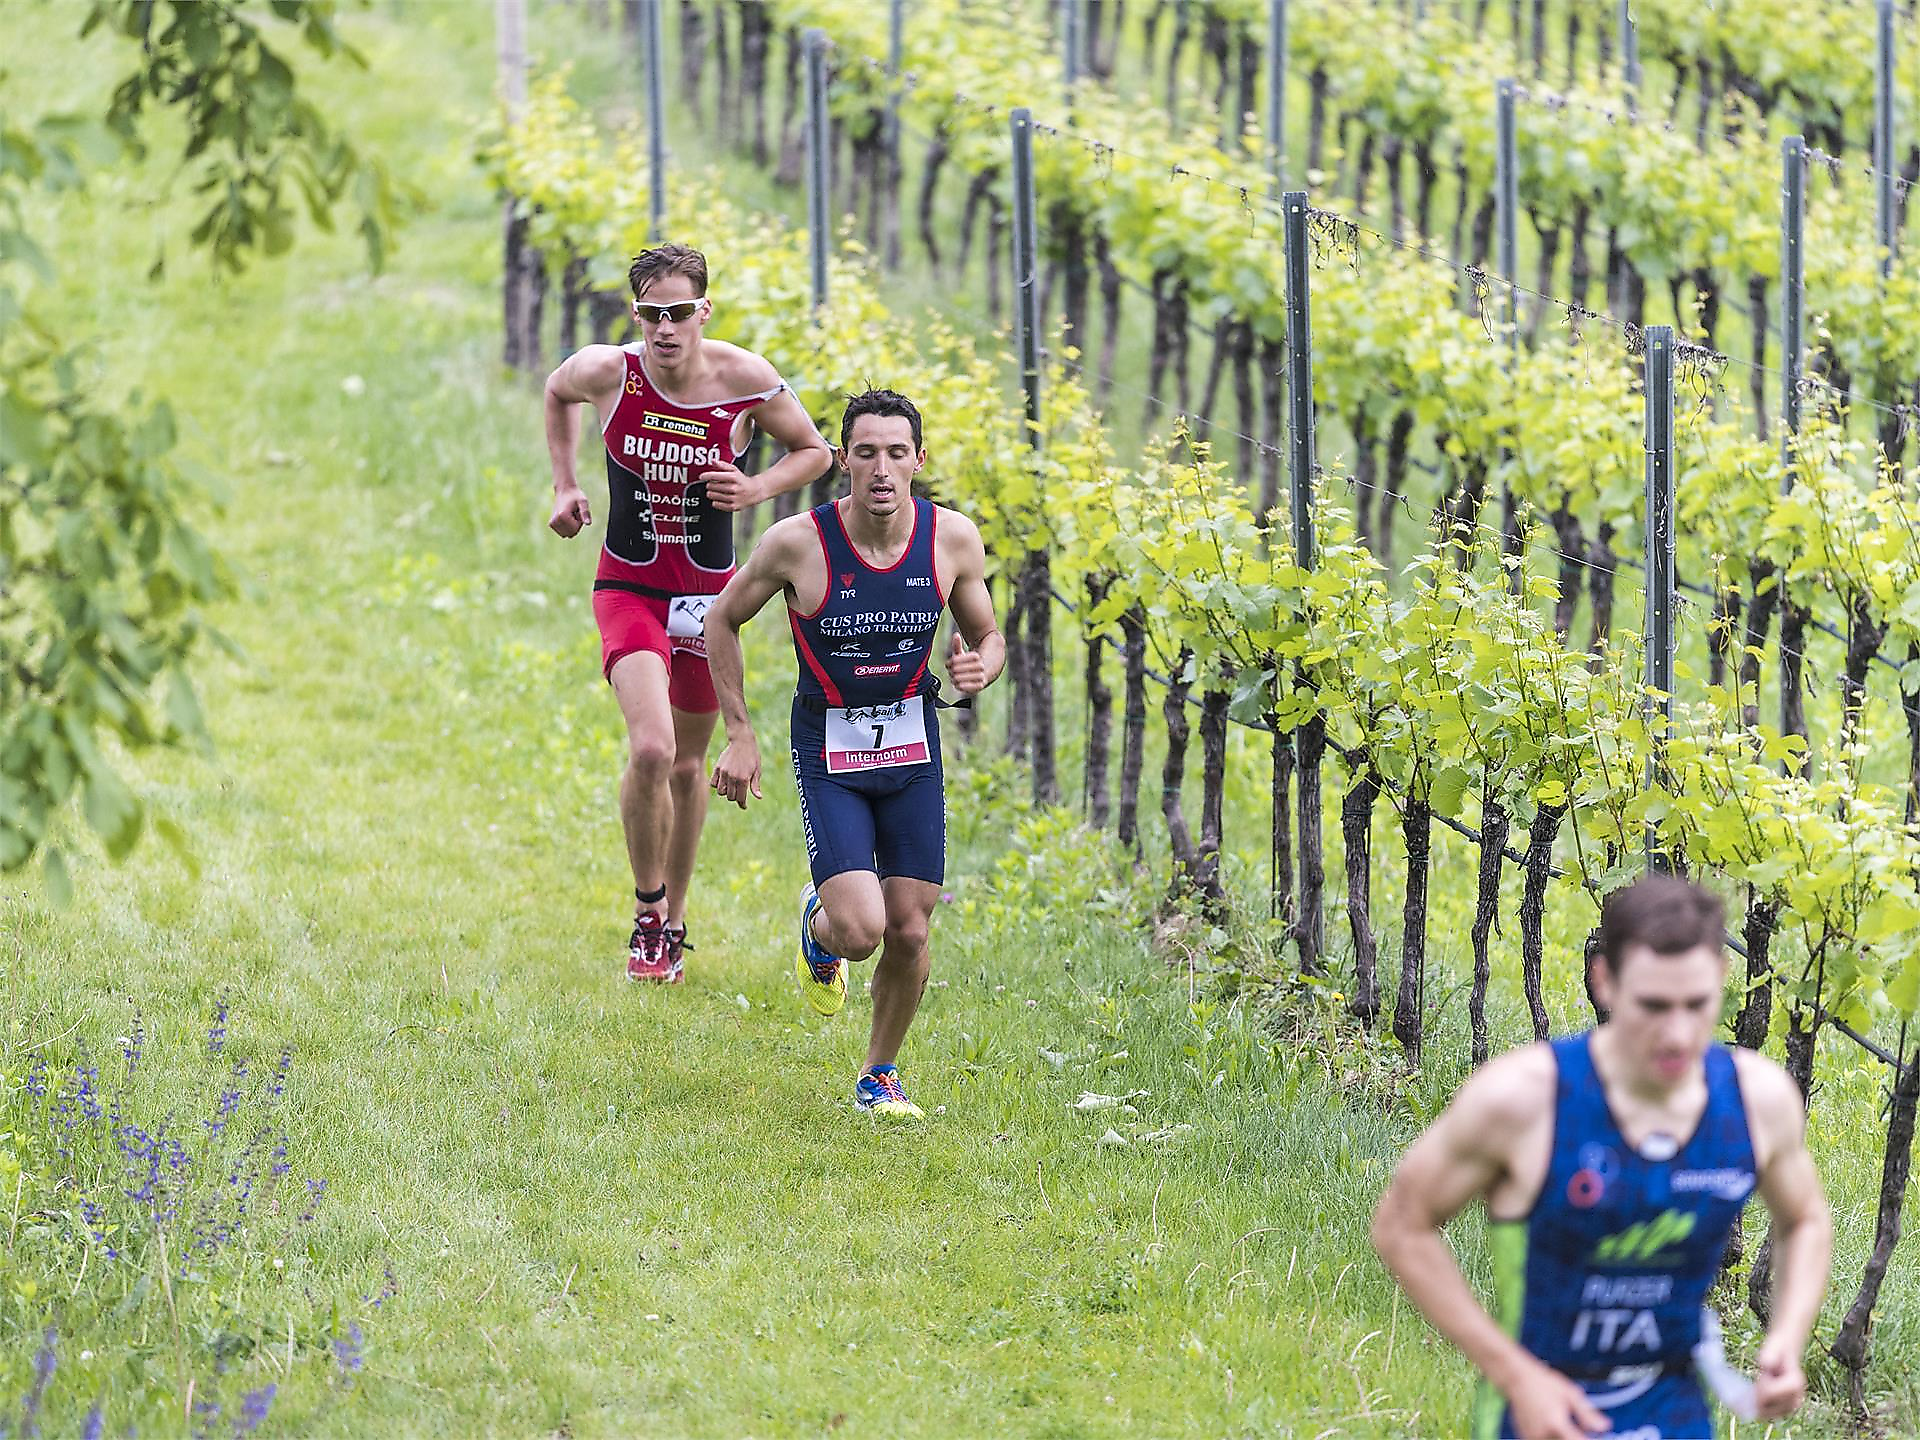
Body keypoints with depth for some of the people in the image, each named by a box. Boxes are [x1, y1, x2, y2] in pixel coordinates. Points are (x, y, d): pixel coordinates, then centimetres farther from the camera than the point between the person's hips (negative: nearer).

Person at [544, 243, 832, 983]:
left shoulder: (746, 381, -14)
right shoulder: (607, 373, -14)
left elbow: (814, 451, 2)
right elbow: (556, 391, 11)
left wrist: (757, 488, -16)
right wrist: (564, 485, 4)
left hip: (709, 591, 2)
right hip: (628, 586, -2)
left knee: (688, 762, 15)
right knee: (651, 749, -23)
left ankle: (674, 927, 35)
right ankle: (649, 914, -2)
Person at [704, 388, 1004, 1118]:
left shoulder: (953, 539, -9)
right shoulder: (797, 543, -17)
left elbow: (987, 634, 7)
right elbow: (722, 620, 0)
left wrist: (980, 667, -17)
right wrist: (739, 734, -4)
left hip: (913, 749, 3)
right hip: (829, 750, -3)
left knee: (909, 933, 3)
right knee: (860, 930, -17)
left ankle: (879, 1074, 28)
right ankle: (819, 928, 22)